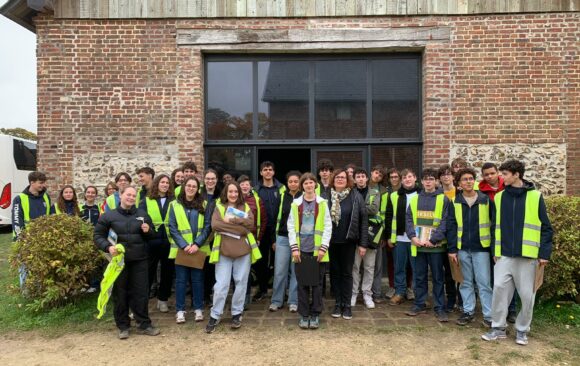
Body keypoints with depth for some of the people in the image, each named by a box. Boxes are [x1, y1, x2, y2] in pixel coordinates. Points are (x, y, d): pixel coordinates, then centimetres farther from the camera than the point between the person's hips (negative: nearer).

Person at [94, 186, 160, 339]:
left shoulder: (142, 214, 9)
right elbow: (98, 235, 2)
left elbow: (153, 234, 18)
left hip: (139, 260, 2)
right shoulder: (109, 215, 1)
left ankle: (144, 324, 16)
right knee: (120, 293, 7)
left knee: (141, 292, 5)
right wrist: (108, 246, -15)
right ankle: (123, 326, 21)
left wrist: (148, 230, -6)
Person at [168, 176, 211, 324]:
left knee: (197, 279, 7)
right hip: (181, 248, 0)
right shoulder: (175, 205, 1)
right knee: (181, 279, 5)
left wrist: (197, 244, -13)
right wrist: (184, 245, -13)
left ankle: (198, 308, 18)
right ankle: (180, 310, 15)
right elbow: (172, 228, -3)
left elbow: (207, 226, -2)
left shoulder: (203, 204, 3)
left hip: (199, 248, 1)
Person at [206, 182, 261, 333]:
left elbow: (251, 223, -8)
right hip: (223, 250, -1)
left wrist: (231, 220, -15)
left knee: (241, 282, 8)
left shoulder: (245, 207, 10)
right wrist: (239, 227, -14)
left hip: (243, 250, 2)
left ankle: (237, 314, 22)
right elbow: (215, 225, -12)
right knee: (221, 284, 0)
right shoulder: (219, 207, 5)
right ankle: (215, 316, 12)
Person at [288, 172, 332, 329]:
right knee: (302, 284, 6)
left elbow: (328, 227, 0)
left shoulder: (322, 203, 2)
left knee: (317, 284, 6)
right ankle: (304, 315, 18)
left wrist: (323, 247, -9)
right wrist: (294, 247, -6)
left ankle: (315, 315, 18)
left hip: (318, 250, 0)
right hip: (301, 250, 1)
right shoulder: (296, 204, 4)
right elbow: (291, 227, 2)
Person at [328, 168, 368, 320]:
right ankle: (338, 303, 22)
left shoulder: (356, 196, -3)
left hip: (348, 241, -1)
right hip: (331, 241, 1)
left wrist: (363, 243, -7)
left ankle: (347, 304, 19)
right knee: (335, 272, 10)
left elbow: (363, 219, -3)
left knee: (347, 273, 8)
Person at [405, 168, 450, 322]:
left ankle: (440, 308, 15)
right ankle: (419, 305, 23)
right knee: (419, 277, 12)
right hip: (418, 245, 3)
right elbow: (409, 220, 7)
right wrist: (413, 236, -8)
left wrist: (433, 240, -15)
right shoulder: (414, 199, 10)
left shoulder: (443, 199, -2)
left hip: (436, 246, -3)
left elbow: (445, 222, -8)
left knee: (438, 278, 6)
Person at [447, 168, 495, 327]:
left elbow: (494, 223, 1)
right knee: (466, 282, 12)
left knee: (484, 282, 0)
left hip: (481, 248, -2)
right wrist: (452, 249, -3)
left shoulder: (486, 200, 0)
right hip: (463, 248, 2)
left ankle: (489, 315, 9)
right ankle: (468, 311, 23)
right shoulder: (455, 202, 3)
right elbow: (451, 227, 2)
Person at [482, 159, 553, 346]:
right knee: (499, 289, -1)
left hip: (527, 255, -2)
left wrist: (545, 253, -6)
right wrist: (495, 250, 4)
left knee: (527, 294, 5)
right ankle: (498, 327, 12)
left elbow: (546, 227, -1)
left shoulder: (535, 196, -2)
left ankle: (522, 329, 22)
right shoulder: (500, 197, 6)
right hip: (504, 254, 2)